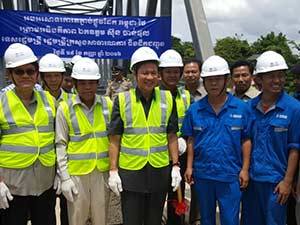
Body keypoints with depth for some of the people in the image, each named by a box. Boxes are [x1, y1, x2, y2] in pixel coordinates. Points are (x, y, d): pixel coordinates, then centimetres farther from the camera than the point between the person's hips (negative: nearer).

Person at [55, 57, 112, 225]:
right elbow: (61, 145, -2)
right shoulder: (65, 108, -4)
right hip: (76, 172, -1)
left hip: (103, 171, 2)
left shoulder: (108, 105, 1)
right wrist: (64, 177, -5)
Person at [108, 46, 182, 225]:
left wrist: (176, 166, 1)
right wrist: (113, 171, -5)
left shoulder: (167, 99, 2)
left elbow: (172, 137, 5)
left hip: (160, 171, 2)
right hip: (130, 172, -1)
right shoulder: (122, 100, -4)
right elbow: (114, 139, -2)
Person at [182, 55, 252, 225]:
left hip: (230, 175, -2)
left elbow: (246, 140, -1)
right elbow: (191, 140, 4)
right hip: (202, 174, 2)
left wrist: (245, 169, -5)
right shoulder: (194, 109, -1)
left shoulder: (242, 108, -5)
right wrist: (189, 167, 1)